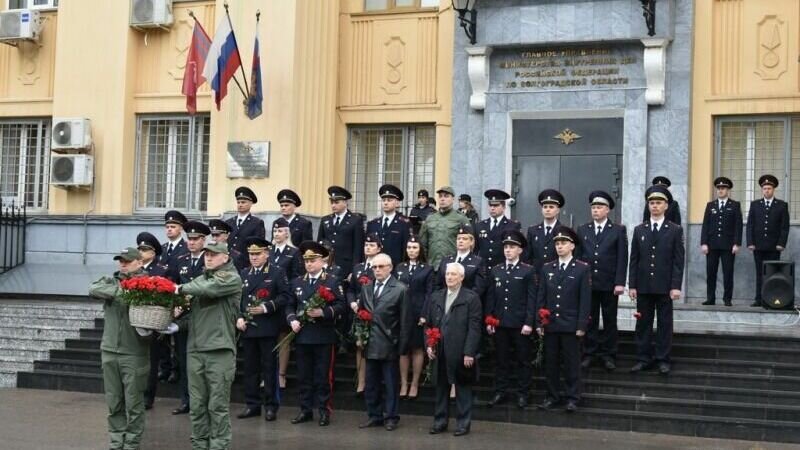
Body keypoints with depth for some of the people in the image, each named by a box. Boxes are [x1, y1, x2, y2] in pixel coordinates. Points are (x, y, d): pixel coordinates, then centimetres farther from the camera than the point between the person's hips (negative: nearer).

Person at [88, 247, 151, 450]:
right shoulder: (111, 282, 8)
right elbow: (94, 289, -11)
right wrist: (121, 291, -21)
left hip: (134, 353, -4)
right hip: (109, 351, 4)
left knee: (134, 403, 2)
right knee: (114, 402, 11)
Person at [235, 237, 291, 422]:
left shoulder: (277, 272, 0)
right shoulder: (244, 273, 14)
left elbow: (285, 296, -7)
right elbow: (237, 298, 13)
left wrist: (266, 308, -16)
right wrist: (239, 317, -1)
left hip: (268, 328, -4)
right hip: (248, 327, 5)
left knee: (269, 367, 0)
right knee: (250, 367, 8)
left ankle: (271, 405, 7)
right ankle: (252, 404, 16)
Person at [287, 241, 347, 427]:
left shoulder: (332, 282, 0)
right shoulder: (297, 282, 13)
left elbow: (341, 305, -7)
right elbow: (290, 306, 14)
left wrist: (324, 312, -20)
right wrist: (292, 320, -4)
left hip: (323, 337, -4)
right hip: (302, 335, 4)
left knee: (323, 375, 1)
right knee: (304, 376, 8)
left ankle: (324, 411, 8)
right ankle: (305, 410, 16)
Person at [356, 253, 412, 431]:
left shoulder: (400, 289, -5)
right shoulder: (366, 288, 11)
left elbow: (405, 321, -7)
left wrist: (402, 346, -10)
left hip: (389, 345, -5)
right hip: (370, 344, 5)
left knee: (391, 383, 4)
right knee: (371, 383, 11)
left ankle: (391, 417, 13)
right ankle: (374, 416, 21)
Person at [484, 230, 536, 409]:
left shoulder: (528, 271, -2)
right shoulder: (496, 270, 10)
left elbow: (532, 299, -6)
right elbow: (490, 297, 11)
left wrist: (528, 323, -13)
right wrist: (488, 320, 4)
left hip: (520, 324, -3)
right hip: (500, 323, 4)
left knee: (523, 360, 4)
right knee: (502, 359, 9)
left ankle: (523, 394, 11)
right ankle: (500, 392, 16)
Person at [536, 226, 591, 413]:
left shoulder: (583, 269, -1)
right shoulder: (546, 269, 10)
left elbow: (585, 299, -4)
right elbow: (541, 298, 9)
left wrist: (581, 326, -9)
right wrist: (539, 323, 3)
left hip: (571, 326, -3)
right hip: (550, 325, 4)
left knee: (571, 363, 2)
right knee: (550, 362, 8)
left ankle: (572, 398, 10)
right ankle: (552, 396, 18)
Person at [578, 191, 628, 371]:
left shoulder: (618, 230, 2)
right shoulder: (582, 230, 10)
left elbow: (622, 258, -3)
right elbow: (577, 256, 8)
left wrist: (620, 282, -11)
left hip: (610, 285, -2)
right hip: (587, 283, 2)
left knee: (610, 321, 5)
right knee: (589, 321, 6)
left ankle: (608, 355, 13)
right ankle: (590, 354, 13)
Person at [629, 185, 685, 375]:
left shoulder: (675, 230, 1)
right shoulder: (639, 230, 8)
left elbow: (678, 260, -3)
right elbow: (634, 260, 7)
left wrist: (676, 286, -10)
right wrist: (632, 285, 0)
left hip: (665, 286, -2)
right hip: (643, 286, 2)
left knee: (665, 323, 3)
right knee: (643, 323, 5)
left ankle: (663, 359, 10)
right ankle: (643, 358, 11)